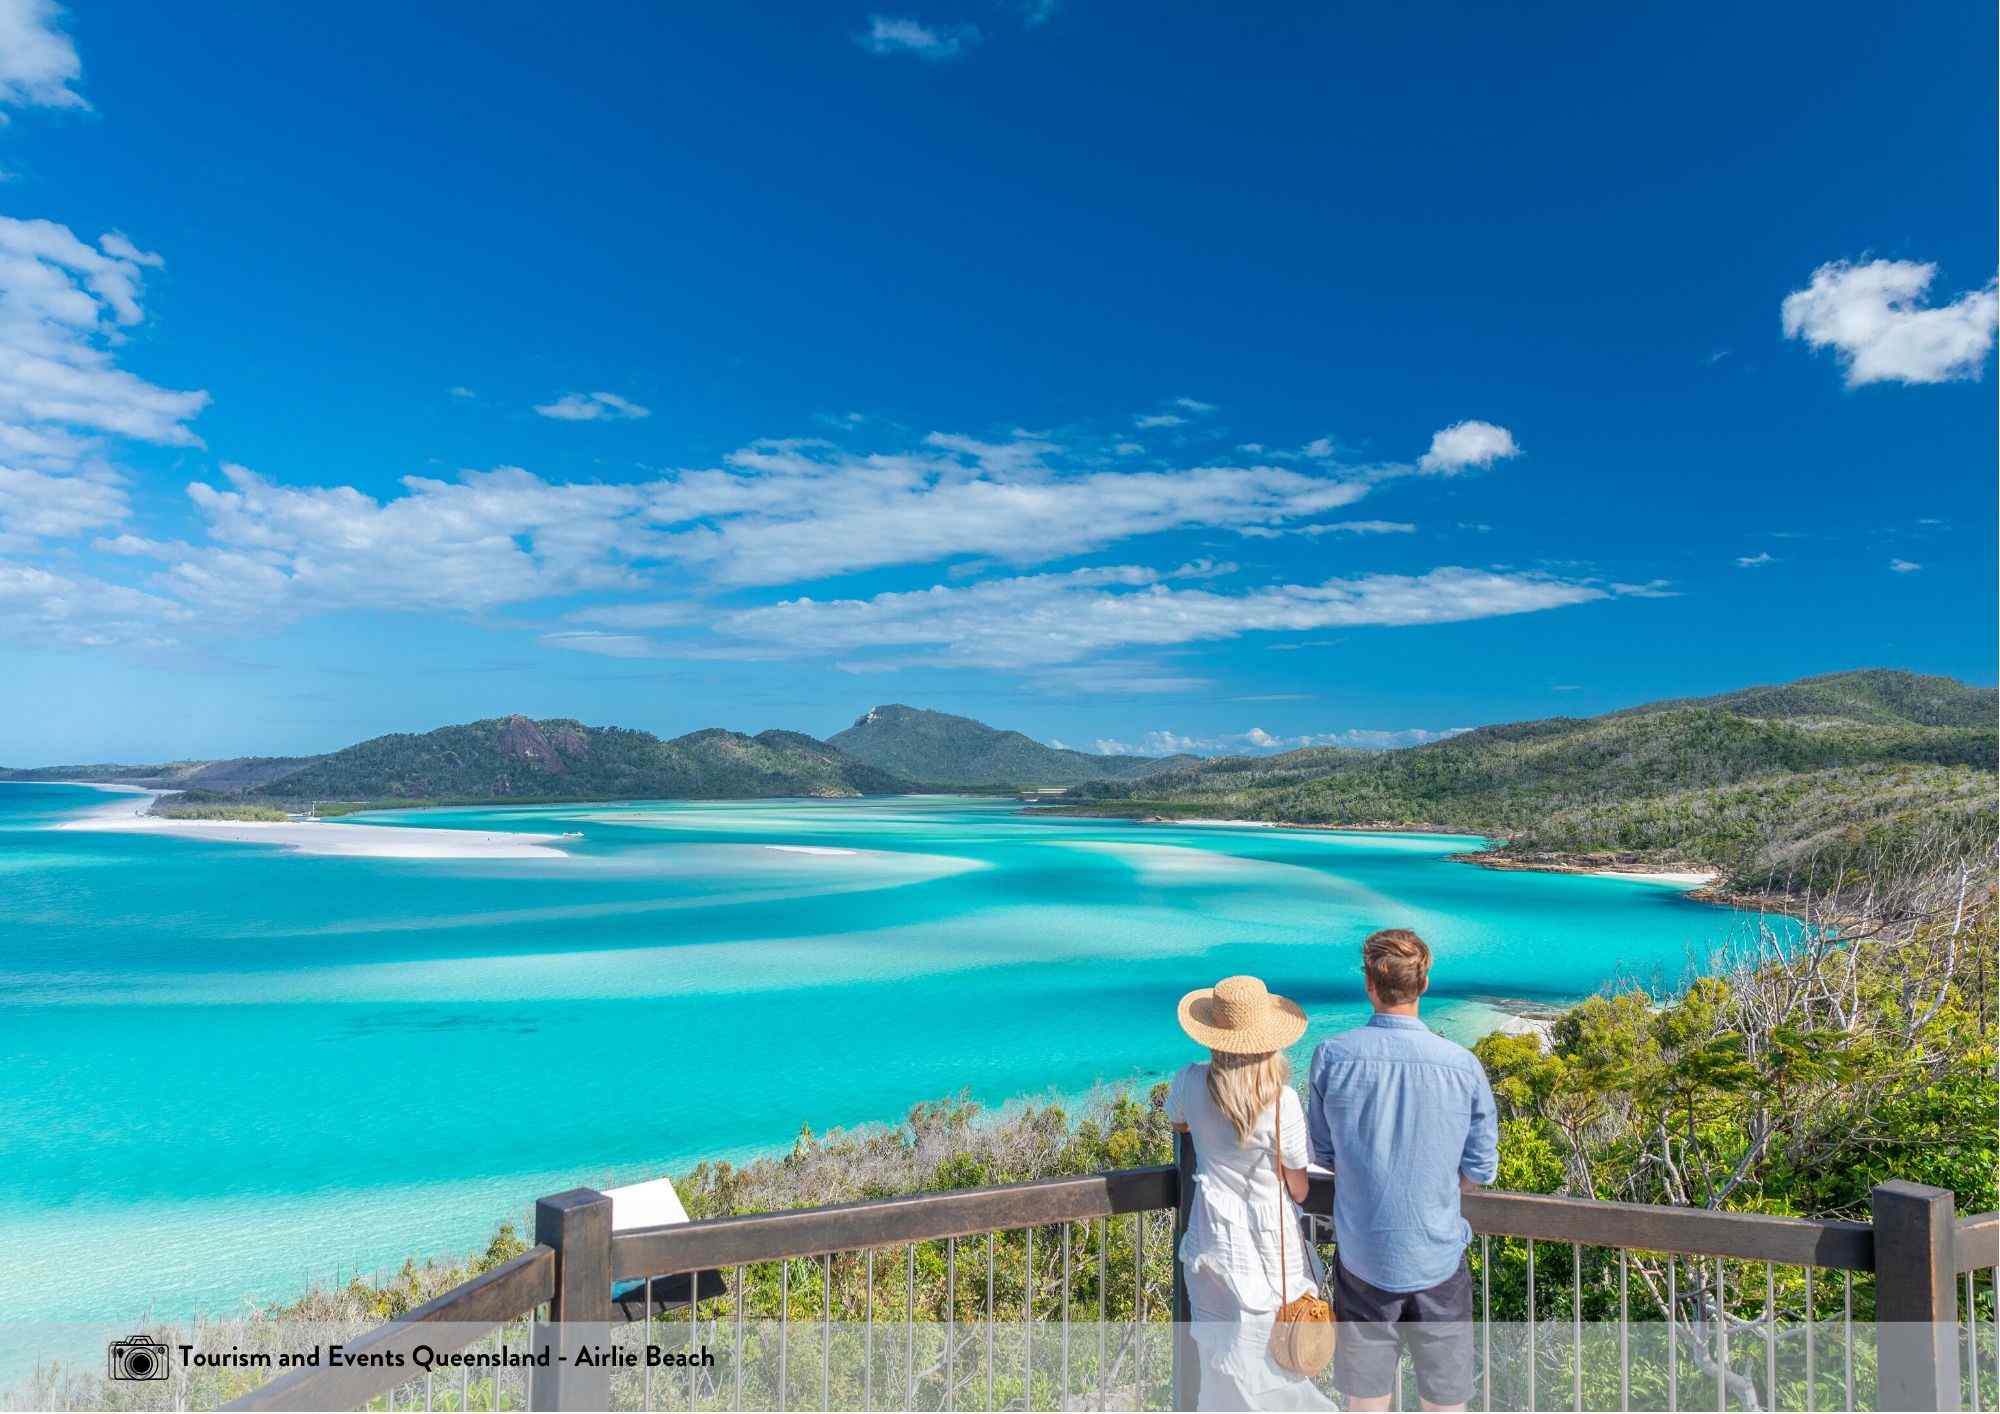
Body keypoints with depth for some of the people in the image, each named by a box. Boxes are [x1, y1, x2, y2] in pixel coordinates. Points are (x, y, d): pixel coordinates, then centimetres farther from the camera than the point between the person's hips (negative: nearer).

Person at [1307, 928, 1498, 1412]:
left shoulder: (1331, 1056, -12)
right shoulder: (1463, 1065, -12)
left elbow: (1324, 1155, 0)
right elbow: (1480, 1170, -2)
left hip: (1361, 1254, 0)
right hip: (1438, 1255, 0)